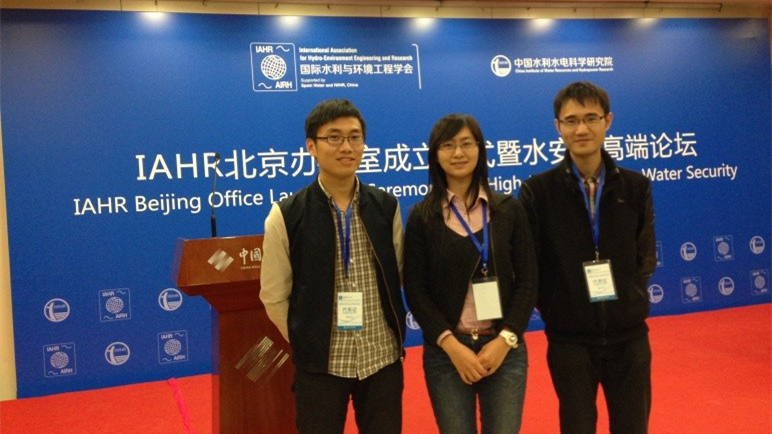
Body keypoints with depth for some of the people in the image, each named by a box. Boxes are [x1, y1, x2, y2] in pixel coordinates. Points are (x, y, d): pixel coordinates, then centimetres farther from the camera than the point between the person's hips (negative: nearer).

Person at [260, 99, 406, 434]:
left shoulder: (387, 207, 1)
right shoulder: (287, 216, -9)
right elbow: (274, 297, -3)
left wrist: (391, 334, 8)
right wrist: (310, 345, 2)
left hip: (383, 358, 3)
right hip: (321, 363, -2)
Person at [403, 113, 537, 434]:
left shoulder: (509, 209, 3)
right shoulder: (422, 216, -1)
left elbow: (527, 280, 1)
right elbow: (415, 289, -4)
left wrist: (505, 339, -10)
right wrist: (451, 345, -13)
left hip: (504, 348, 1)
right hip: (445, 352, -1)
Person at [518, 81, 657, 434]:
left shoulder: (636, 186, 2)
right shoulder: (537, 190, -7)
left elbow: (645, 258, 9)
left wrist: (625, 298, 1)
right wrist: (555, 309, -5)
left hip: (629, 336, 2)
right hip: (569, 339, -2)